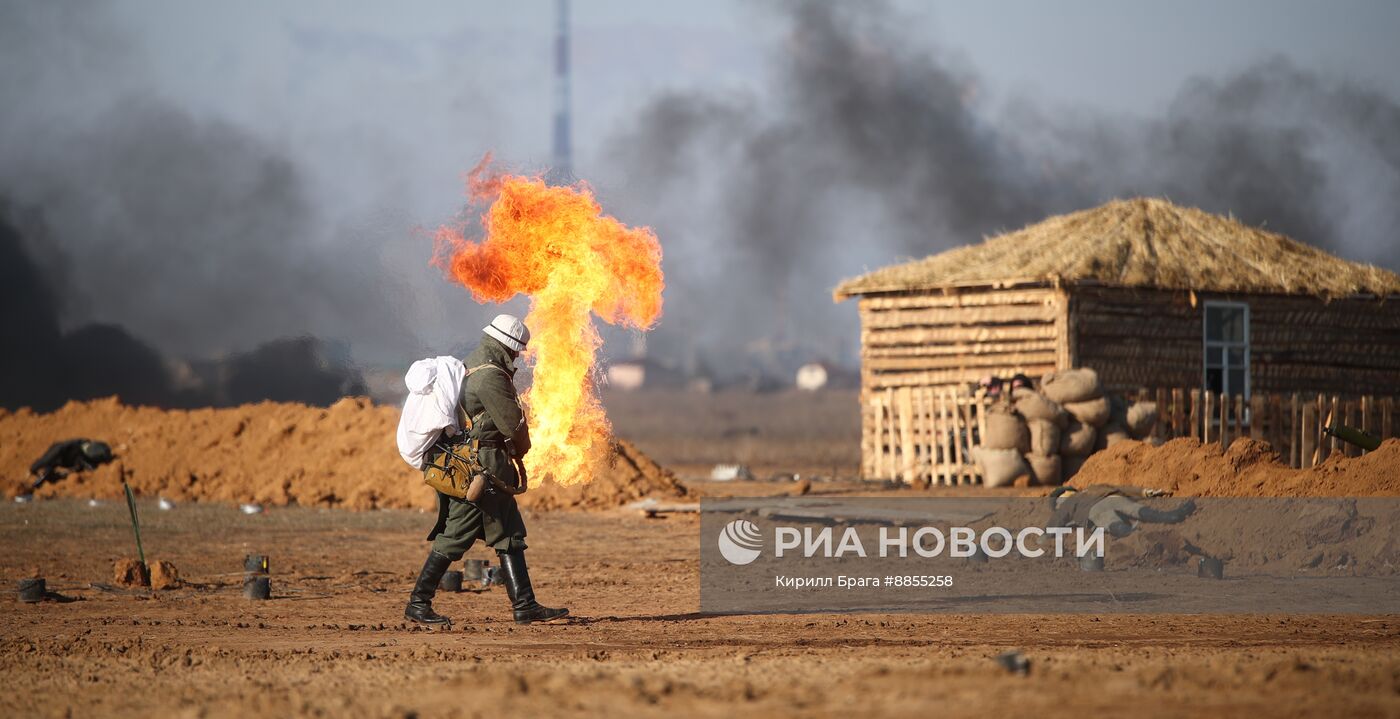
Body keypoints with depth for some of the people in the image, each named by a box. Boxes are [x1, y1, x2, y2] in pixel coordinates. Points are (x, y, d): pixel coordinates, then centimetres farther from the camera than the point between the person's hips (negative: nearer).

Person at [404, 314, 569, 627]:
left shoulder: (470, 366, 15)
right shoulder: (490, 376, -17)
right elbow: (513, 423, -16)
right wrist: (518, 452, 5)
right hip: (481, 469, -10)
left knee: (510, 536, 9)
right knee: (456, 536, -5)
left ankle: (524, 605, 8)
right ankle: (418, 603, -2)